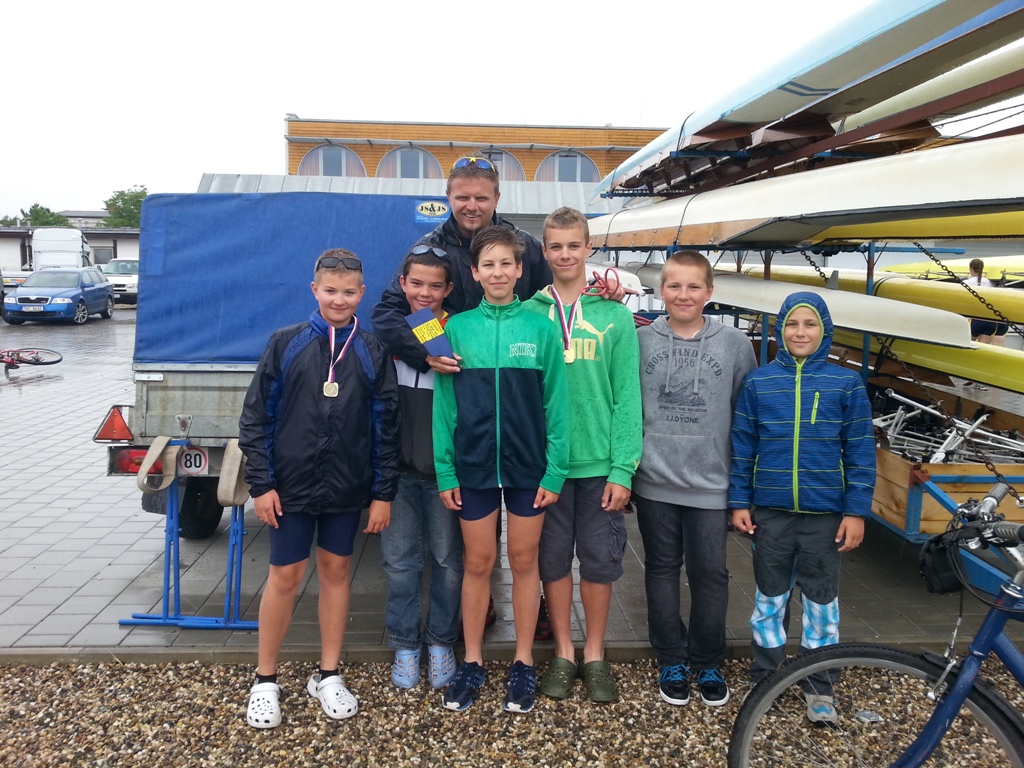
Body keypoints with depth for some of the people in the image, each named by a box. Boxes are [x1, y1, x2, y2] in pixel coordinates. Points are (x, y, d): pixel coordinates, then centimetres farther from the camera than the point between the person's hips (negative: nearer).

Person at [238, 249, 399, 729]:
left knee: (335, 572, 12)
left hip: (348, 490, 2)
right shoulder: (286, 344, -2)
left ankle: (327, 676, 26)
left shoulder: (372, 353, 1)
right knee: (284, 577, 5)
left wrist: (383, 493, 0)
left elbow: (386, 427, 2)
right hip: (291, 487, -1)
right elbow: (256, 417, -2)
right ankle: (265, 680, 22)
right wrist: (261, 484, -6)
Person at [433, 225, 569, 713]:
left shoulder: (540, 328, -3)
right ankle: (472, 663, 26)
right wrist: (445, 471, -3)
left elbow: (555, 404, -3)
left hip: (528, 467, 0)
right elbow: (444, 404, 0)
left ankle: (523, 664, 25)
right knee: (478, 563, 11)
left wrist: (555, 470, -7)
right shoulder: (457, 328, -1)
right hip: (474, 466, 1)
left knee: (524, 562, 11)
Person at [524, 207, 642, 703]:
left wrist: (623, 467, -9)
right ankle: (563, 654, 27)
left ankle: (595, 655, 27)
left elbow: (626, 396, -3)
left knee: (599, 560, 8)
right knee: (553, 559, 11)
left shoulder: (615, 316, 0)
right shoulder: (528, 315, 2)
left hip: (599, 463, 0)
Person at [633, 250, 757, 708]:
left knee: (710, 575, 6)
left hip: (711, 484, 0)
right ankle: (671, 662, 27)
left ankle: (708, 664, 26)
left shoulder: (735, 343, 0)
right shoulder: (641, 341, 1)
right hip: (655, 482, 1)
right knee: (662, 570, 11)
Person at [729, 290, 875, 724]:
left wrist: (856, 511, -4)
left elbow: (860, 452, 0)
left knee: (821, 597, 10)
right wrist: (739, 501, 1)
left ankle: (819, 687, 24)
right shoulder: (758, 383, 1)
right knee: (770, 594, 13)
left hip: (825, 513, -1)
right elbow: (742, 447, 4)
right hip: (770, 511, 1)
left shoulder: (846, 384, -1)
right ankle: (766, 676, 28)